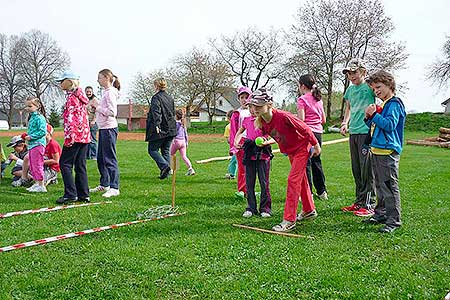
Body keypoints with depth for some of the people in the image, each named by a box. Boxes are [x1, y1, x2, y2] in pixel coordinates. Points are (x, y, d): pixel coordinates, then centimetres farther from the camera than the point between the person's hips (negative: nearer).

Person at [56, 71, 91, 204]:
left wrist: (68, 137, -19)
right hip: (85, 135, 9)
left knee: (65, 163, -4)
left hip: (75, 135, -9)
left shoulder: (72, 97, -9)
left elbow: (70, 119, -17)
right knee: (80, 165, 10)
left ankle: (70, 194, -8)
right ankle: (83, 195, 11)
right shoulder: (81, 96, 18)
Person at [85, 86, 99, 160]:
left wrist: (93, 121, -19)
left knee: (92, 140, -7)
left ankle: (94, 156, -1)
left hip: (92, 123, -7)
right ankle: (88, 155, 16)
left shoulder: (95, 100, -5)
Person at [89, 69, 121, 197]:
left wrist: (98, 108, -14)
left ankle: (114, 188, -4)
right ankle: (104, 184, 28)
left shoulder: (110, 92, -13)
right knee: (100, 158, 17)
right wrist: (96, 109, 9)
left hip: (109, 128, -10)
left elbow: (112, 112, -22)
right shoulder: (106, 92, 17)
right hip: (103, 128, 10)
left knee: (110, 159, -8)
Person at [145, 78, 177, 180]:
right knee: (166, 150, 13)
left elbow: (156, 112, -22)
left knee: (152, 150, 4)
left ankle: (164, 165, -15)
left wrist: (157, 125, -29)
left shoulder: (156, 97, -10)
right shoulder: (170, 98, 13)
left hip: (160, 130, -7)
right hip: (171, 129, 7)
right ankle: (166, 172, 10)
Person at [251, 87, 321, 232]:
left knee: (293, 180, -14)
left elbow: (305, 128, -22)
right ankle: (309, 210, 38)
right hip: (289, 151, 8)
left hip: (302, 148, -8)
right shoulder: (261, 122, -12)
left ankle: (289, 220, -12)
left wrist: (315, 145, -14)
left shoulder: (283, 117, -34)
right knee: (301, 179, 20)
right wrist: (267, 142, -7)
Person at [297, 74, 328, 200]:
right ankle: (322, 191, 21)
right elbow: (324, 120, 14)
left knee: (306, 163, -2)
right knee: (316, 161, 16)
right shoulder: (318, 99, 12)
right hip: (318, 132, 7)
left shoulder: (302, 99, -8)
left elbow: (301, 119, -16)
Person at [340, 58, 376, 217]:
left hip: (366, 131, -7)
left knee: (366, 169, -4)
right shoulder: (350, 89, 15)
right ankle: (359, 201, 24)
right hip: (353, 132, 7)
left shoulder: (369, 86, -6)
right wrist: (345, 122, 12)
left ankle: (369, 204, 3)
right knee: (356, 169, 13)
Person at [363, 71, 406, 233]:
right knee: (380, 185, 16)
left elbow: (390, 124, -20)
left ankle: (393, 220, -1)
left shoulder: (394, 104, -9)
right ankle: (381, 214, 27)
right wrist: (369, 117, 5)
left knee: (389, 186, -7)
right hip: (377, 150, 10)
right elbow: (374, 126, 23)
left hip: (389, 152, -10)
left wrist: (374, 115, -16)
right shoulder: (383, 105, 18)